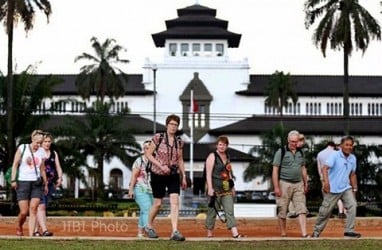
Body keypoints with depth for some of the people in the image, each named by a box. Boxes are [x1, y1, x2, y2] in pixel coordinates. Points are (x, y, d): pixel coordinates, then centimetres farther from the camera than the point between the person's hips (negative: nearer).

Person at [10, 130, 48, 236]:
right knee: (24, 212, -5)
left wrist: (45, 184, 17)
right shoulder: (22, 148, 0)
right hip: (23, 182, -3)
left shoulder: (42, 152, 9)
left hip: (36, 183, 3)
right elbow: (15, 164, 0)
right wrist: (13, 180, -7)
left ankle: (31, 235, -9)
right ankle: (19, 228, 25)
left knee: (33, 209, -10)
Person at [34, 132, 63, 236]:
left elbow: (58, 167, 12)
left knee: (43, 207, 8)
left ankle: (36, 230, 15)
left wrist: (60, 177, -6)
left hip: (50, 184, 5)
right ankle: (44, 230, -22)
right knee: (41, 206, -14)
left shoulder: (54, 154, 15)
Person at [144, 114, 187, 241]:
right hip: (158, 175, -3)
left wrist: (184, 177, 11)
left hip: (174, 175, 3)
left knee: (175, 202, -11)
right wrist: (161, 166, -17)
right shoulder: (158, 137, -7)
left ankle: (175, 232, -14)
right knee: (158, 203, 5)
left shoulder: (179, 142, 5)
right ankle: (149, 226, 29)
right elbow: (148, 154, -7)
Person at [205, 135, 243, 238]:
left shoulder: (227, 157, 16)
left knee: (230, 211, -3)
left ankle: (235, 233, -10)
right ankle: (209, 234, 11)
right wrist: (210, 188, -18)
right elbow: (208, 174, -11)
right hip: (215, 188, -6)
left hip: (226, 189, 6)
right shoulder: (212, 156, -5)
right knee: (212, 212, 2)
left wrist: (232, 187, 20)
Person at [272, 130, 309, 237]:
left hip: (298, 184, 4)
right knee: (282, 211, 2)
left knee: (302, 209, -6)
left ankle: (304, 234, -10)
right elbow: (275, 170, -7)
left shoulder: (300, 152, 12)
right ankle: (283, 234, 12)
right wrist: (276, 187, -13)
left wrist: (305, 184, 17)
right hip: (284, 184, -4)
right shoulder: (281, 152, -5)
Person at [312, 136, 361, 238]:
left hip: (346, 188, 5)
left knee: (352, 205, -14)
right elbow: (325, 168, -24)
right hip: (333, 189, -5)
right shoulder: (335, 155, -13)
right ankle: (316, 231, 19)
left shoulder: (353, 158, 6)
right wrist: (326, 182, -38)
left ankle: (349, 230, -8)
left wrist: (354, 189, 17)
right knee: (325, 211, 2)